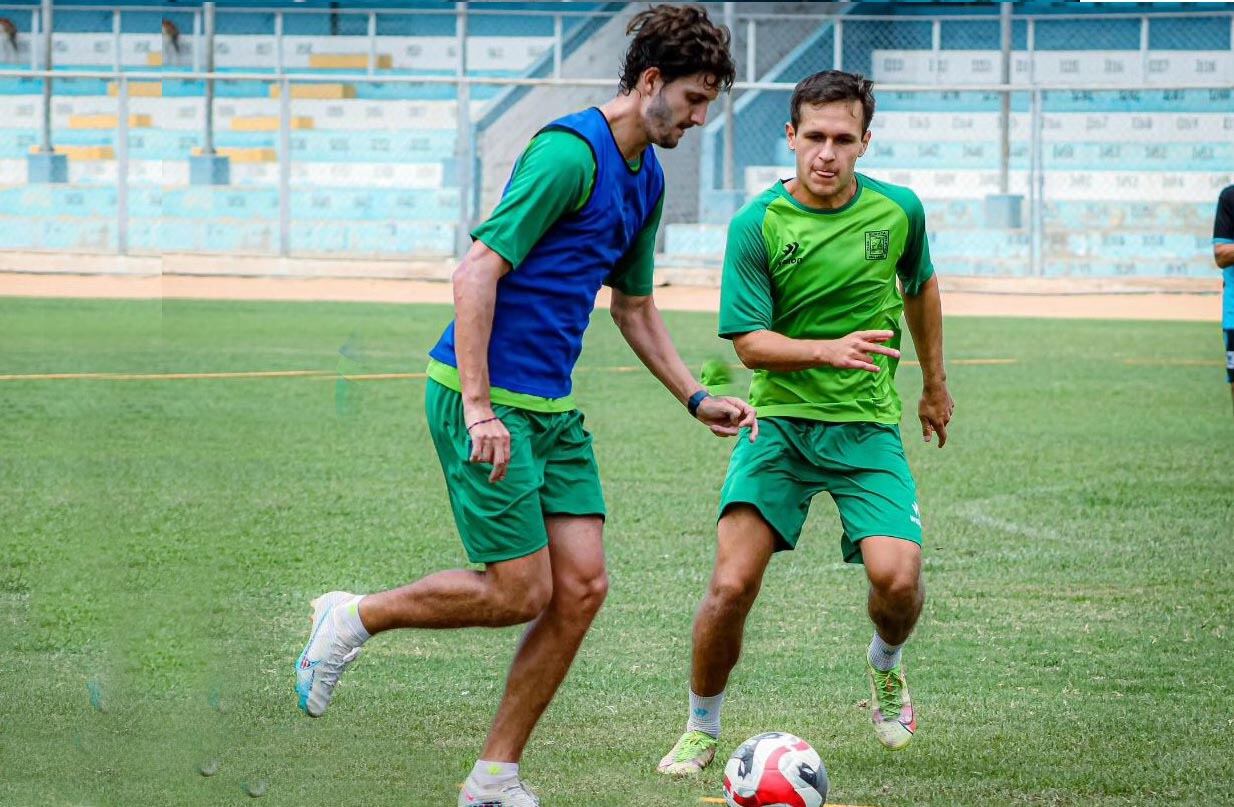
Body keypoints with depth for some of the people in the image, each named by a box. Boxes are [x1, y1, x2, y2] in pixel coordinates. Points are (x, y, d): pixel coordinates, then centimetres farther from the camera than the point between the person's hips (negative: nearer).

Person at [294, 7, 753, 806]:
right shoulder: (570, 153, -17)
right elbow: (477, 272, -21)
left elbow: (635, 305, 26)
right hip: (486, 398, -9)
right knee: (521, 592, -8)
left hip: (554, 408, 9)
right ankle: (355, 618, 14)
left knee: (581, 587, 1)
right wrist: (479, 408, -24)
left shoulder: (645, 178, 13)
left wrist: (696, 397, 18)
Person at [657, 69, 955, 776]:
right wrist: (829, 351, -28)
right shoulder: (757, 226, -9)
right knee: (733, 585, -14)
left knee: (896, 576, -19)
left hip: (868, 425, 1)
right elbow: (750, 342, -11)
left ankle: (886, 666, 17)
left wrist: (935, 384, 30)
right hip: (780, 420, -1)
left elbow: (920, 288, 20)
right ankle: (702, 729, 10)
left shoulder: (899, 211, -1)